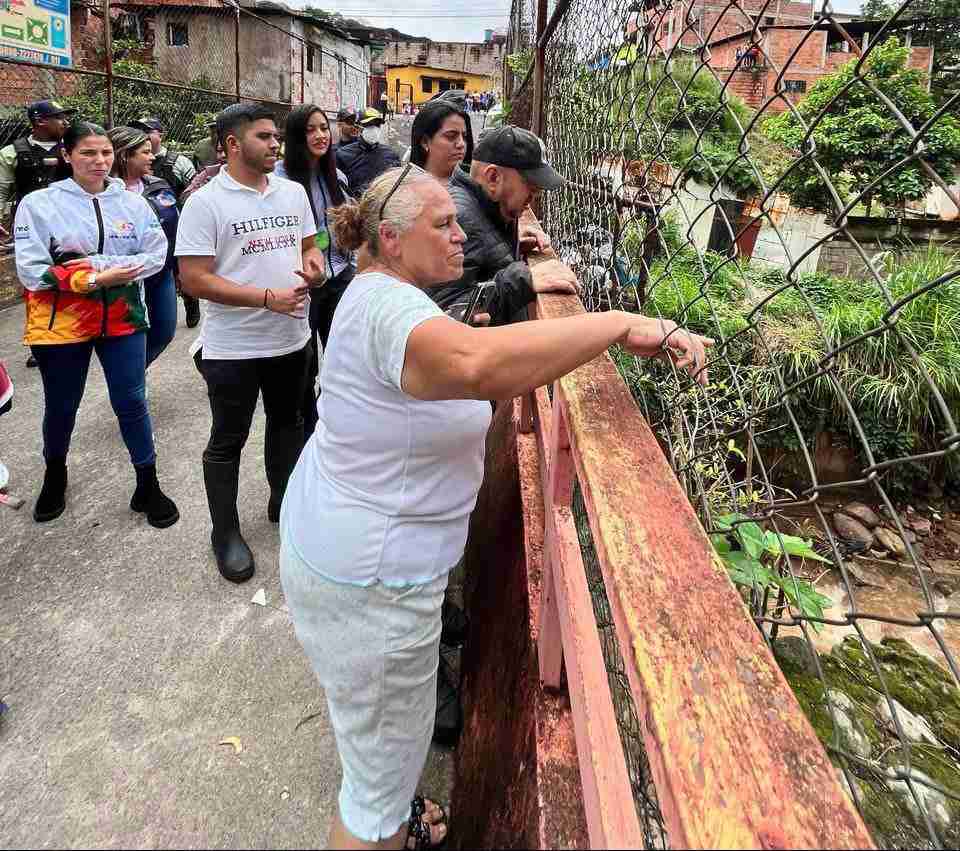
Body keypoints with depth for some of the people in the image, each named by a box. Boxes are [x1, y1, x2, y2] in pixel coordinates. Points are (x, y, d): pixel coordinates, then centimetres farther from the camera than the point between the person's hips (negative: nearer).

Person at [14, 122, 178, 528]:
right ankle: (55, 475, 41)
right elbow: (32, 271, -12)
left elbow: (156, 255, -7)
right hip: (61, 322, 0)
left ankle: (148, 485, 19)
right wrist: (96, 279, -21)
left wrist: (98, 264, -18)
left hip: (122, 318, 1)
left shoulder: (133, 202, 0)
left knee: (131, 402, 4)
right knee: (61, 406, 15)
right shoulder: (38, 203, -7)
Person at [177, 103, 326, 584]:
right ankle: (225, 532, 24)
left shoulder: (293, 192, 5)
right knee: (228, 440, 8)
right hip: (233, 347, -5)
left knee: (287, 423, 21)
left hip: (291, 338, 6)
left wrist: (313, 262, -8)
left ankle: (285, 502, 42)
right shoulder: (205, 202, -12)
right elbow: (194, 278, -17)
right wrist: (268, 298, -24)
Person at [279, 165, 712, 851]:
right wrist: (625, 324, -41)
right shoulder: (388, 306, -27)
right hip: (368, 580, -11)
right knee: (384, 767, 9)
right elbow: (476, 363, -49)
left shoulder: (383, 294, 8)